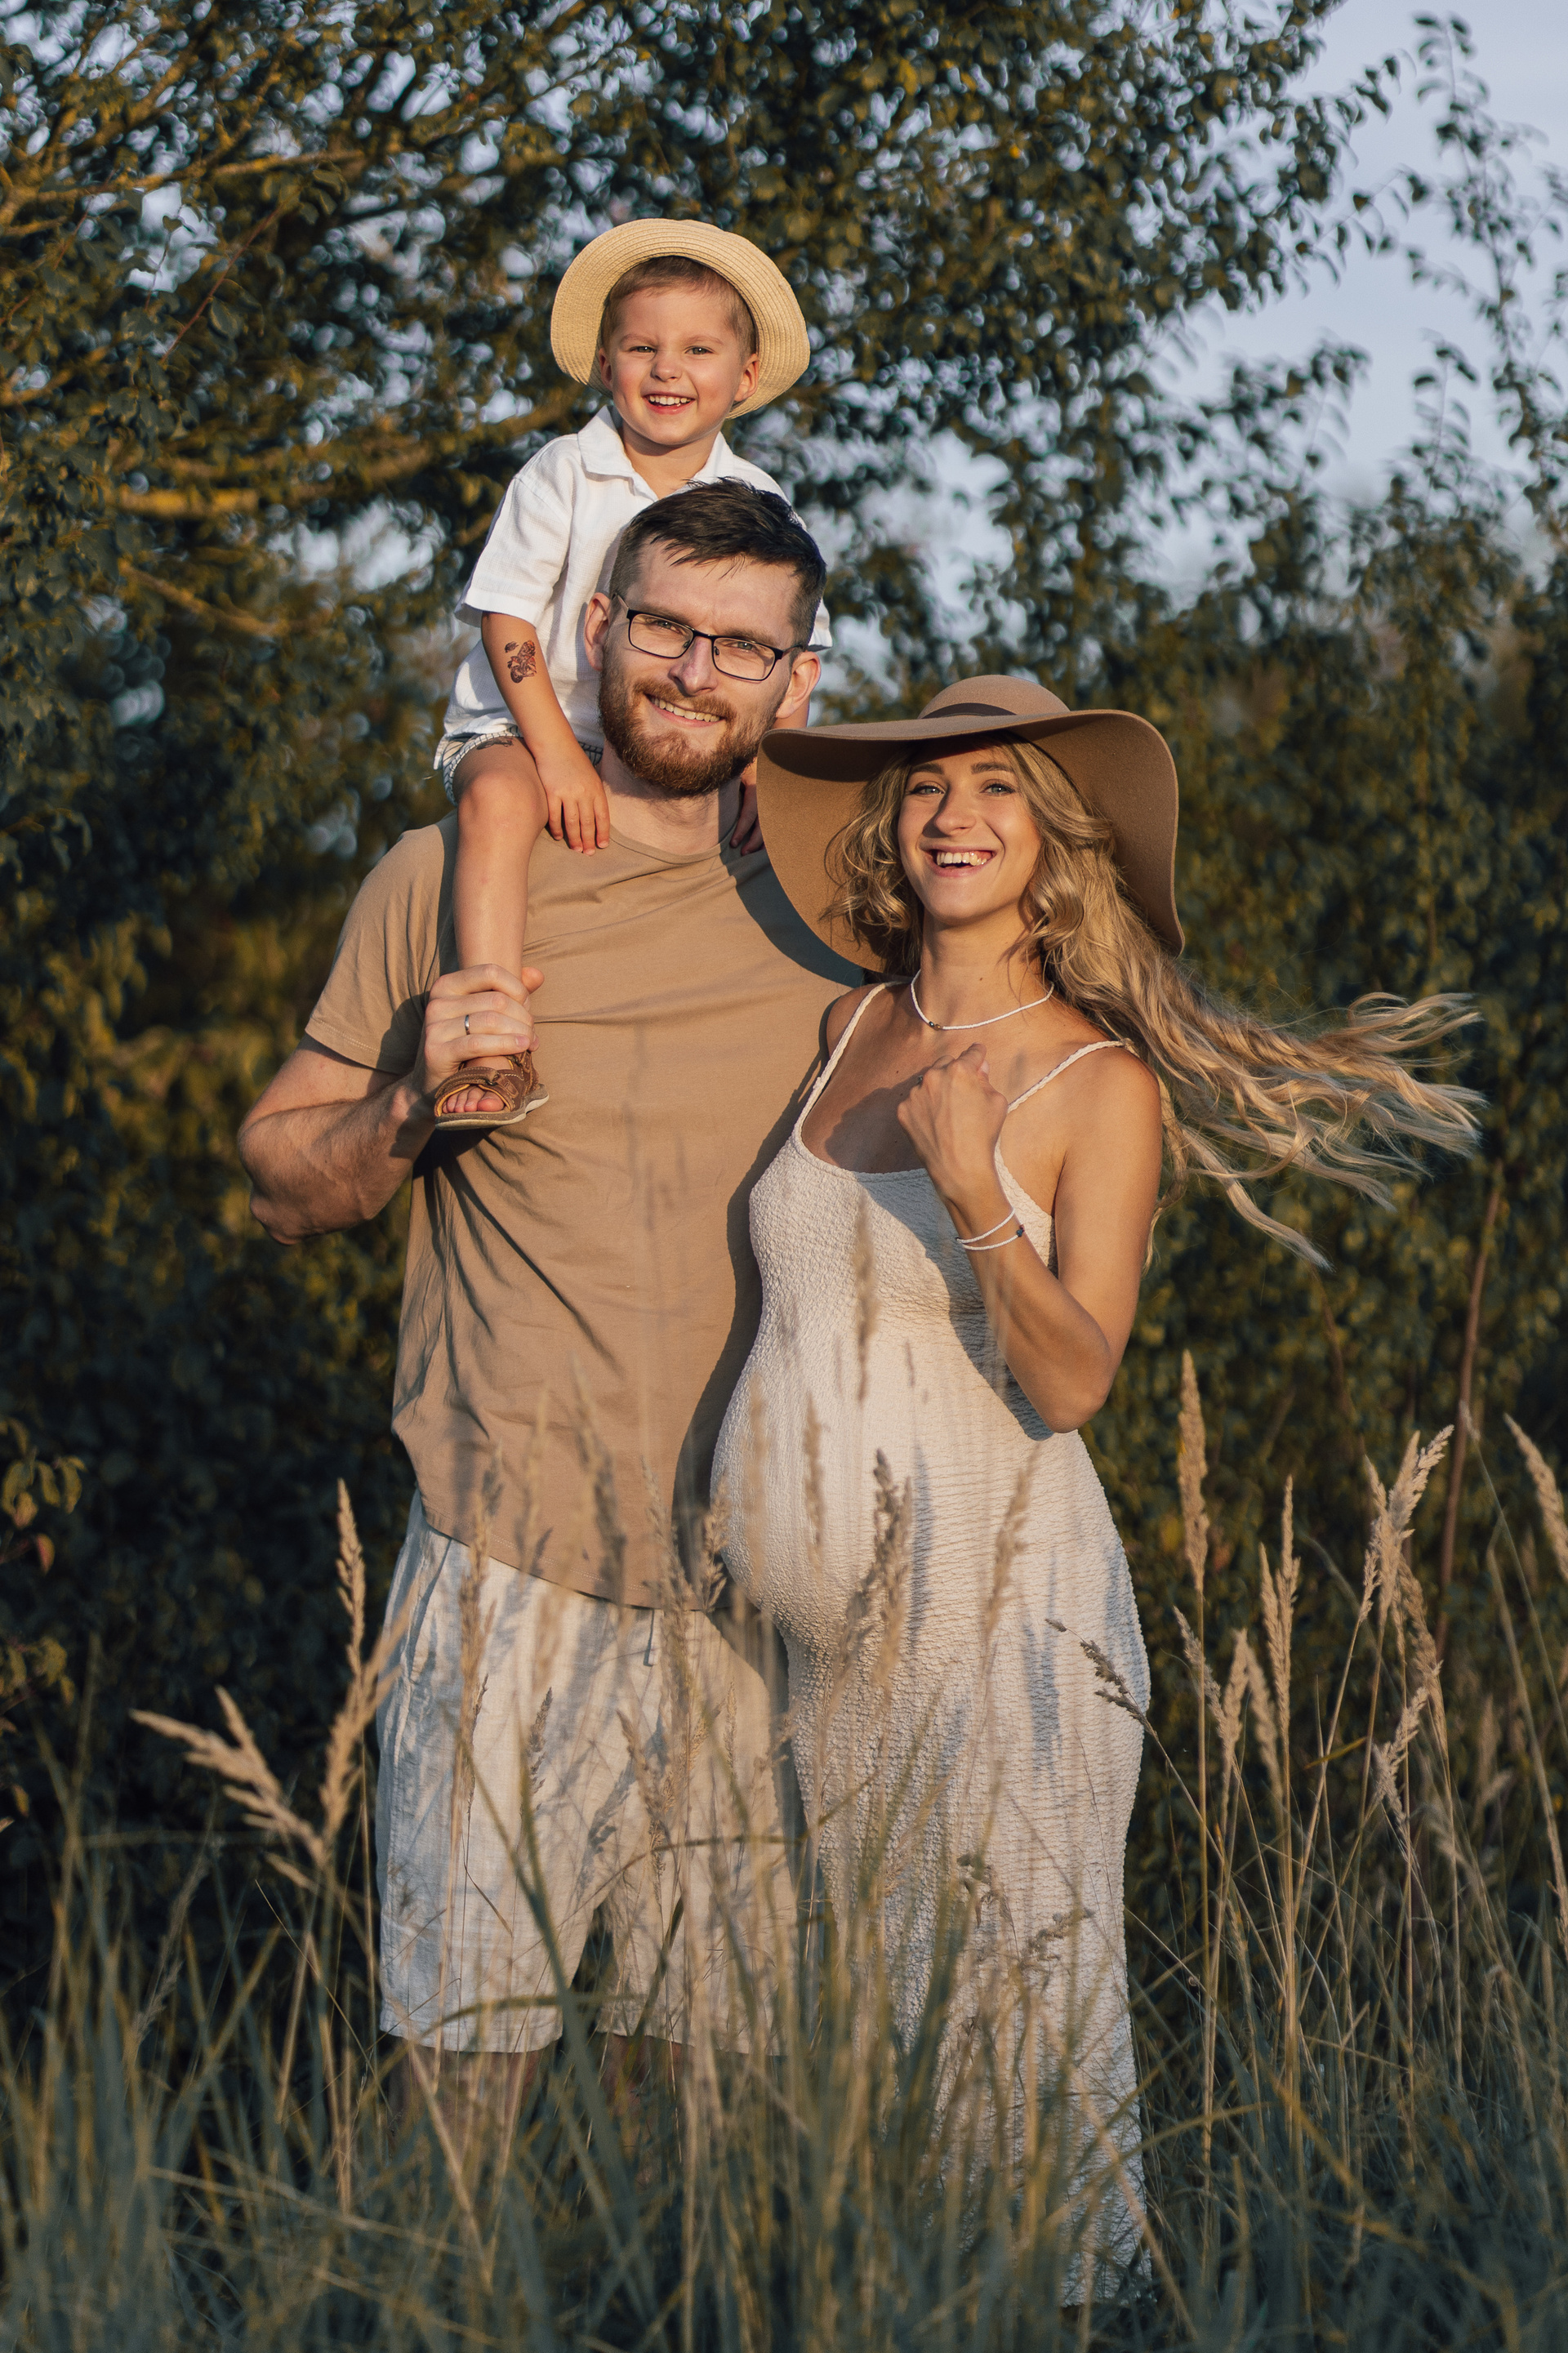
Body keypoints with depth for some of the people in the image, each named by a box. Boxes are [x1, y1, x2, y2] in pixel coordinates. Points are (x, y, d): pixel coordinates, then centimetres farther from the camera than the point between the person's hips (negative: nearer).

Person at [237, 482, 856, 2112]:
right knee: (464, 2042, -2)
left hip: (757, 1576, 2)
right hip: (512, 1556, -2)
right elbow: (282, 1185, 6)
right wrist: (412, 1101, -12)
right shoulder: (447, 878, 1)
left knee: (718, 2052, 8)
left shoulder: (829, 917, 7)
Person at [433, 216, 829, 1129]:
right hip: (520, 726, -4)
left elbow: (790, 652, 0)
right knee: (500, 800, -36)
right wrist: (558, 755, -21)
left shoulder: (755, 503, 1)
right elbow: (506, 617, -12)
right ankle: (498, 1050, -41)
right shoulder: (562, 475, -8)